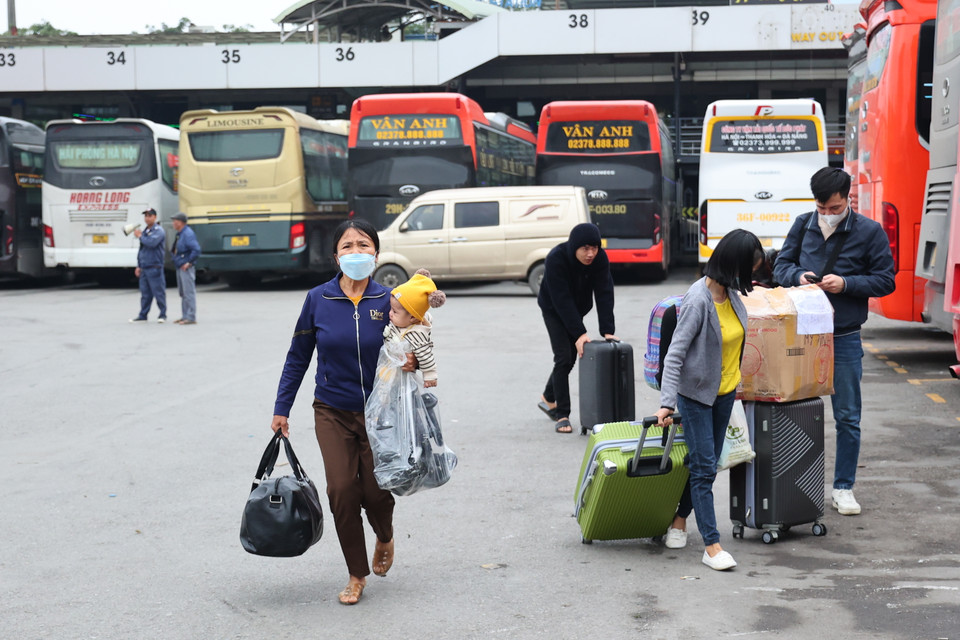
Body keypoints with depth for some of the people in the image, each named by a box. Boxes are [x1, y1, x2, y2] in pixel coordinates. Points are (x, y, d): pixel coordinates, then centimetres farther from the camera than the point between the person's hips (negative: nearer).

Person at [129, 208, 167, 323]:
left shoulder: (158, 230, -6)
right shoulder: (145, 231, 20)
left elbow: (152, 242, -25)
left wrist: (140, 236, -9)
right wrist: (139, 266, 22)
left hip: (154, 267, -8)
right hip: (144, 268, 8)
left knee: (159, 291, -4)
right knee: (145, 293, 10)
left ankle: (163, 315, 3)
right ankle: (143, 316, 14)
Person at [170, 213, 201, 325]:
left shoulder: (188, 234, -17)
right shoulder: (180, 234, 15)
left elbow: (196, 250, -26)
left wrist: (189, 263, -22)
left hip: (186, 268, -11)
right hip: (180, 268, 11)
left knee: (189, 292, -8)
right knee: (183, 293, 15)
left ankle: (191, 318, -7)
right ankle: (185, 316, 22)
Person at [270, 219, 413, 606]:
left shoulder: (388, 300, -7)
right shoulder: (318, 300, -5)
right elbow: (298, 357, 4)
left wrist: (410, 363, -21)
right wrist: (281, 409, 5)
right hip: (333, 413, 1)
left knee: (375, 492, 0)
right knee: (342, 491, -7)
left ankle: (385, 538, 37)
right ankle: (357, 575, 11)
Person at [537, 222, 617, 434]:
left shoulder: (600, 259, -22)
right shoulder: (556, 259, -34)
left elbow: (604, 294, -24)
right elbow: (562, 300, -35)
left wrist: (607, 331, -33)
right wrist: (579, 333, -39)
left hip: (576, 310, 5)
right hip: (553, 309, -5)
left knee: (570, 359, 10)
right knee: (564, 358, -13)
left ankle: (548, 399, 33)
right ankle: (562, 415, -7)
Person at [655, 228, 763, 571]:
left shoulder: (730, 292, -2)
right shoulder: (698, 300, -24)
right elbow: (674, 355, -25)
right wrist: (667, 403, -29)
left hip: (725, 391, 8)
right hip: (696, 393, -8)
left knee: (706, 462, 15)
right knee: (704, 468, -5)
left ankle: (680, 520, 33)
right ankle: (711, 545, -3)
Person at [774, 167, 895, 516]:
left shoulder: (869, 231, -4)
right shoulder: (803, 225, 4)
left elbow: (885, 281, -3)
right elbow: (781, 265, 10)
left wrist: (845, 283, -17)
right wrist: (798, 276, -12)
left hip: (844, 340, -2)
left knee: (847, 418, 4)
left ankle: (843, 488, 17)